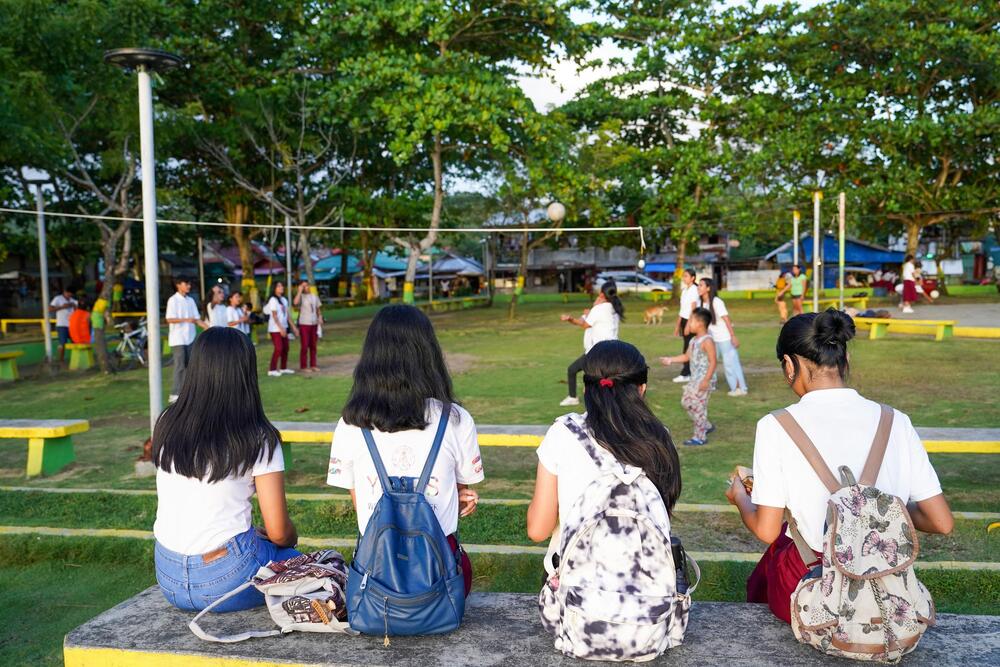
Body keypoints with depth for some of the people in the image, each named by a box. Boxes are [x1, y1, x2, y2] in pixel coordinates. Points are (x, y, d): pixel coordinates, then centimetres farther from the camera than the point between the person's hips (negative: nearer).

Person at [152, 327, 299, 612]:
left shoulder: (167, 425, 0)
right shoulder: (258, 439, -14)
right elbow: (279, 532, -11)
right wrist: (291, 540, 12)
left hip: (168, 579, 5)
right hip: (225, 580, -5)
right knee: (294, 557, 23)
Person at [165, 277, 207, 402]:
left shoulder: (191, 300, 11)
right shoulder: (173, 300, -7)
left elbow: (197, 319, 11)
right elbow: (169, 319, -14)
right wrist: (186, 320, -25)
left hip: (190, 339, 6)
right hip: (178, 339, -6)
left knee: (188, 366, 7)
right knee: (179, 366, -7)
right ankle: (175, 394, -3)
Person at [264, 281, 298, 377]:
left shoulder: (284, 300, 13)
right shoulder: (273, 300, -10)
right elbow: (274, 315, -16)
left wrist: (293, 327, 13)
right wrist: (281, 328, -22)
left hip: (283, 328, 8)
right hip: (275, 329, -8)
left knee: (285, 348, 8)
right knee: (278, 348, -13)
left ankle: (283, 368, 19)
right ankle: (272, 370, -7)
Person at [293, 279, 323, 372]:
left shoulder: (314, 296, 13)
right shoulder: (301, 296, -5)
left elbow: (318, 308, 18)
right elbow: (295, 303, -27)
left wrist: (320, 317, 1)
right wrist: (299, 291, -19)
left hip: (314, 323, 6)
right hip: (304, 324, -6)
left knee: (313, 345, 10)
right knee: (304, 346, -5)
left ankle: (313, 365, 17)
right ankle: (303, 366, 0)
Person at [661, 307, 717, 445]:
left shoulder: (707, 341, -18)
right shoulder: (693, 340, 11)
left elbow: (713, 362, -21)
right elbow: (687, 356, 21)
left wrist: (706, 380, -25)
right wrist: (671, 360, 15)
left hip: (704, 380, -10)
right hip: (695, 379, 10)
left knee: (698, 407, -4)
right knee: (686, 402, 16)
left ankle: (700, 437, 7)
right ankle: (706, 426, 28)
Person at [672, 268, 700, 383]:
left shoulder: (694, 290, -10)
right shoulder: (684, 290, 14)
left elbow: (693, 309, -15)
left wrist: (688, 325, -19)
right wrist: (678, 325, 17)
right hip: (684, 320, 8)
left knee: (688, 347, -7)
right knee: (687, 347, 8)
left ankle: (685, 374, -3)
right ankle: (690, 373, 11)